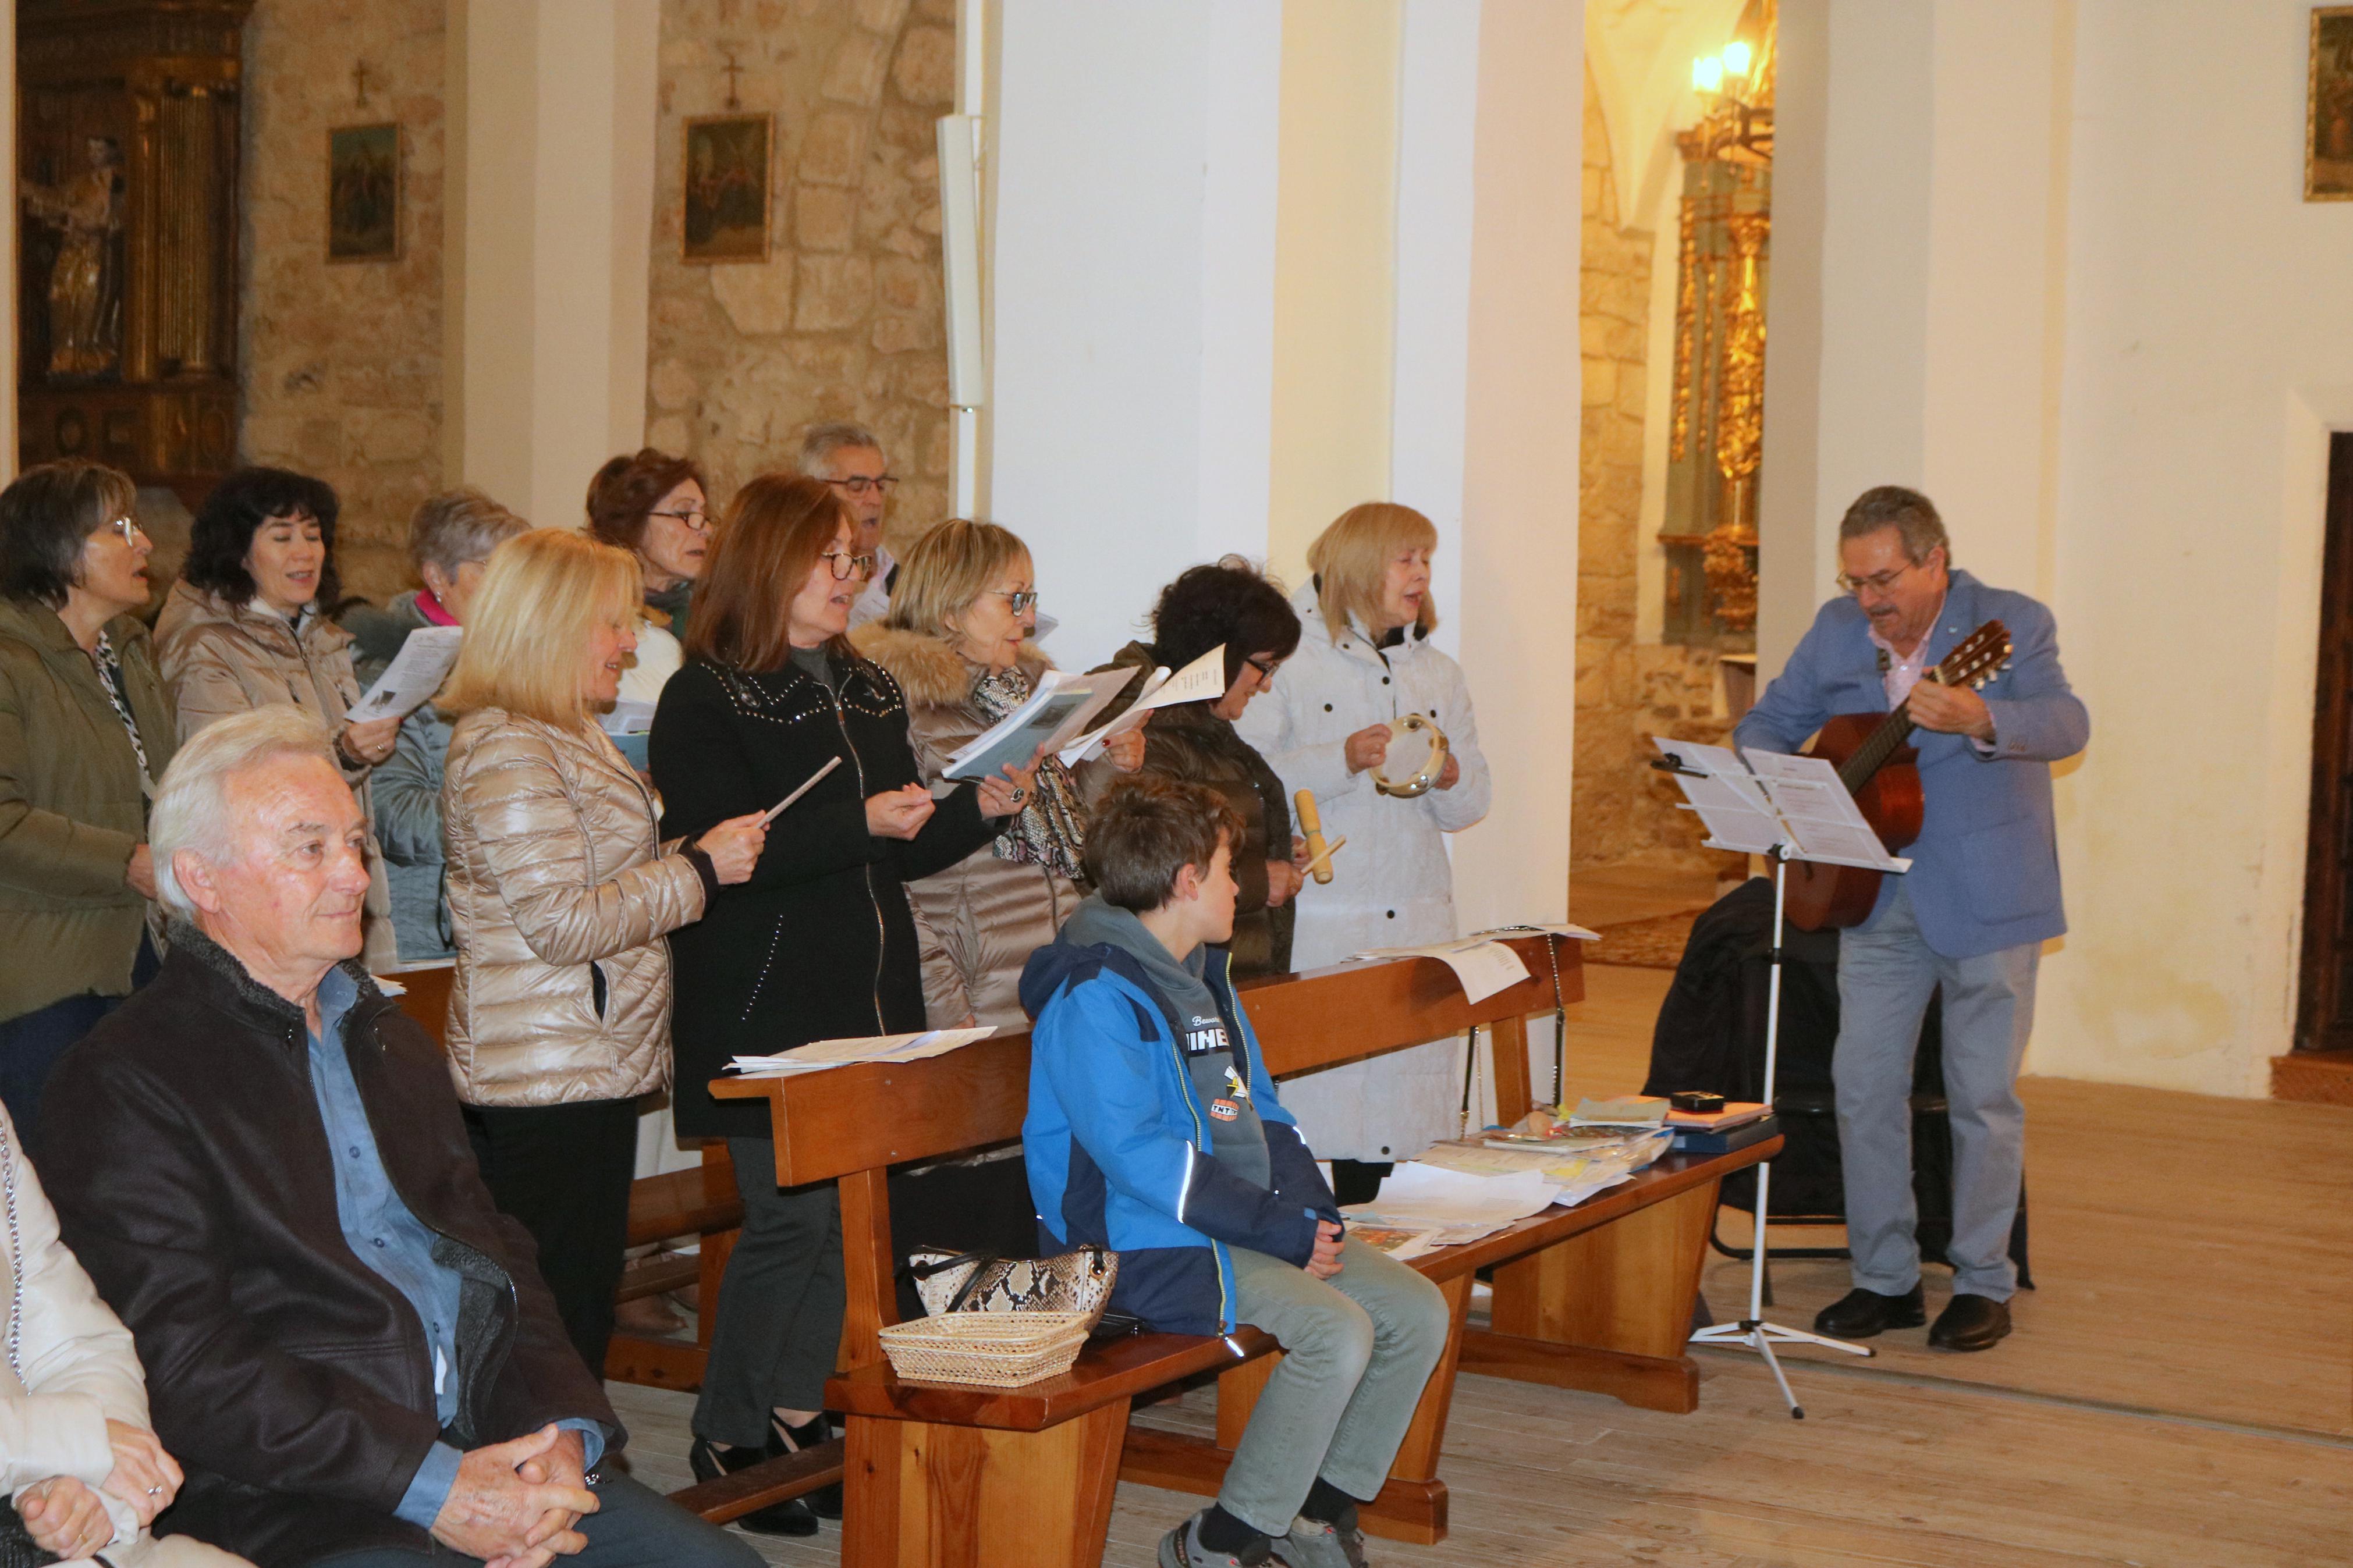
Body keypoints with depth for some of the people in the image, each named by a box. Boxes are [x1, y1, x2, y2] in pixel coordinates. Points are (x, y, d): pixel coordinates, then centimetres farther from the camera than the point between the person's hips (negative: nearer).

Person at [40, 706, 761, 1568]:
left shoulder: (393, 1042, 21)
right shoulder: (121, 1083, -4)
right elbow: (184, 1367, -12)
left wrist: (564, 1430, -1)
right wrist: (432, 1487, -17)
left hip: (492, 1458, 7)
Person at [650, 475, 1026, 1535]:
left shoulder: (870, 692, 16)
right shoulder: (705, 701, -7)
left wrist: (982, 808, 1)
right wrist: (860, 822, -25)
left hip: (871, 997, 7)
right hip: (764, 1003, -7)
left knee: (853, 1207, 7)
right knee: (792, 1215, -7)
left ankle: (794, 1413, 20)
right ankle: (725, 1439, 8)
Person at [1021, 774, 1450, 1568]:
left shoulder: (1203, 976, 17)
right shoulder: (1094, 996, -15)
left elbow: (1262, 1113, 19)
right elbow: (1139, 1155, -22)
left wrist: (1315, 1212, 0)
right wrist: (1284, 1233, -21)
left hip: (1252, 1226, 9)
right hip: (1147, 1245, -9)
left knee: (1418, 1312, -2)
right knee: (1337, 1332, -26)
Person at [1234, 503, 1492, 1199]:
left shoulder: (1439, 676, 19)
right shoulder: (1291, 663, 1)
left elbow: (1472, 803, 16)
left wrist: (1449, 778, -5)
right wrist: (1340, 761, -17)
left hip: (1416, 922, 5)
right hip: (1318, 918, -5)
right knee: (1313, 1087, -9)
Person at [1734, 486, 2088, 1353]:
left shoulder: (2012, 624, -10)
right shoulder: (1836, 631, 4)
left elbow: (2066, 724, -26)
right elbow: (1770, 722, 13)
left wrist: (1979, 720, -46)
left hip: (1987, 895, -4)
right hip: (1877, 894, 5)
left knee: (1984, 1095, 3)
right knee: (1863, 1085, 4)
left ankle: (1984, 1283, 16)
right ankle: (1886, 1279, 16)